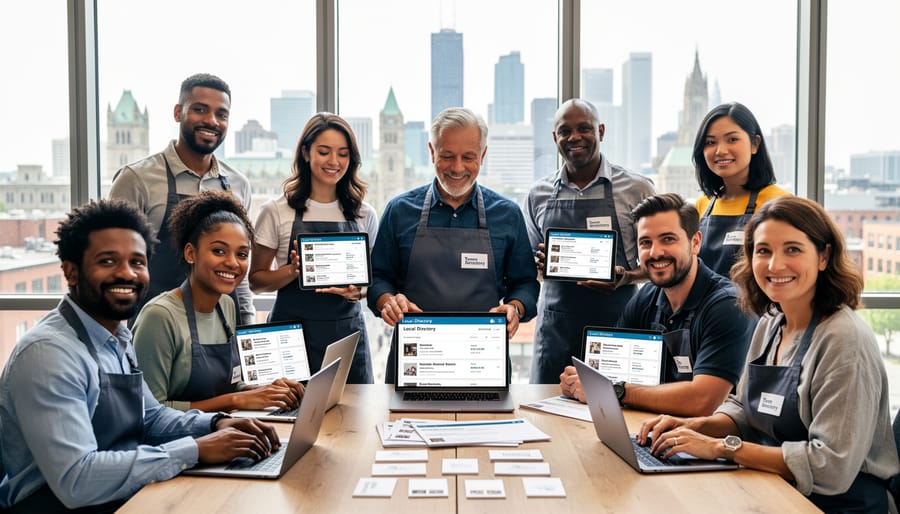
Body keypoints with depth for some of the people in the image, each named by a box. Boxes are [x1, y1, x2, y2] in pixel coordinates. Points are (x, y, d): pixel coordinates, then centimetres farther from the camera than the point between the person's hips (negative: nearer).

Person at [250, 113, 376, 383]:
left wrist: (357, 291, -9)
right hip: (293, 331, -2)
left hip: (347, 330, 2)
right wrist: (293, 270, -17)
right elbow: (256, 280, 1)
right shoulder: (276, 211, -1)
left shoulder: (364, 214, 7)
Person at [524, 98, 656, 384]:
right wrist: (538, 262, -6)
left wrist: (625, 277, -14)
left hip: (617, 324, -2)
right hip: (556, 326, 2)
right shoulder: (539, 194, 9)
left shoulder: (637, 188, 1)